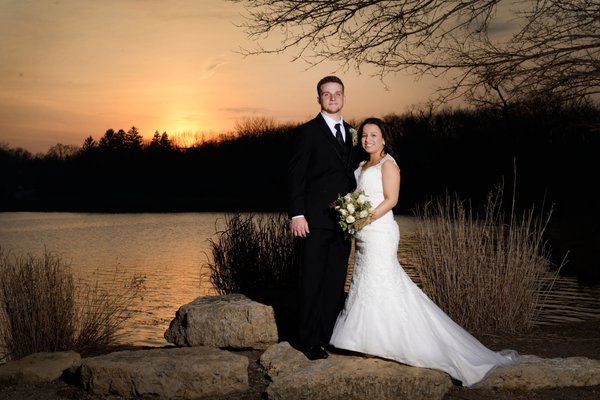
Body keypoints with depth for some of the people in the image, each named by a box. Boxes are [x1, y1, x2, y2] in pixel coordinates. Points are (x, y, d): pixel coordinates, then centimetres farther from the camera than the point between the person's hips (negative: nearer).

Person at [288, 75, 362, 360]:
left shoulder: (351, 134, 15)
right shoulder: (307, 133, -3)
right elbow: (296, 176, -7)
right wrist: (296, 214, -14)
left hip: (344, 219, 6)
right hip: (316, 220, -6)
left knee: (336, 280, 9)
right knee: (312, 280, -3)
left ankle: (329, 334, 17)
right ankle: (307, 340, 4)